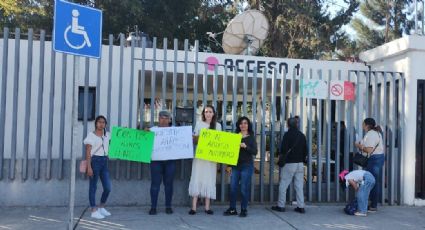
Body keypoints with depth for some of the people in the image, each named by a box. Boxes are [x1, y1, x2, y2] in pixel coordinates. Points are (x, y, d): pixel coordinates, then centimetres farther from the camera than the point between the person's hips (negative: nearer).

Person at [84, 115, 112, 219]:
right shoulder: (91, 135, -5)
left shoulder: (107, 135, 10)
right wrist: (89, 167, -15)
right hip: (95, 161, -6)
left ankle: (101, 207, 25)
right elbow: (88, 152, -8)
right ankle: (94, 211, 9)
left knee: (108, 188, 5)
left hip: (104, 161, 6)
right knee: (93, 186, 2)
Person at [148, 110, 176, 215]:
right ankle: (153, 207, 3)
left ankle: (168, 206, 12)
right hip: (156, 160, -1)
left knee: (168, 183, 4)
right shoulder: (152, 130, 10)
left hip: (170, 160, 1)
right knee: (155, 183, -2)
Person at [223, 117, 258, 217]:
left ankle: (244, 210, 9)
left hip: (247, 165, -3)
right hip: (235, 165, 3)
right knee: (233, 187, 3)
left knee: (244, 188, -1)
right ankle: (232, 209, 12)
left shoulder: (251, 137, 2)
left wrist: (245, 146, -23)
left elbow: (254, 152, -7)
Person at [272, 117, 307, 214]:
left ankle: (281, 206, 5)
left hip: (289, 163, -6)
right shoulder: (302, 135, 9)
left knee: (283, 185, 2)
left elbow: (283, 150, -11)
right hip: (300, 164, 6)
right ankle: (301, 206, 7)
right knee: (299, 186, 7)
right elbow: (305, 150, 14)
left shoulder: (287, 135, -9)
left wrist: (281, 162, -2)